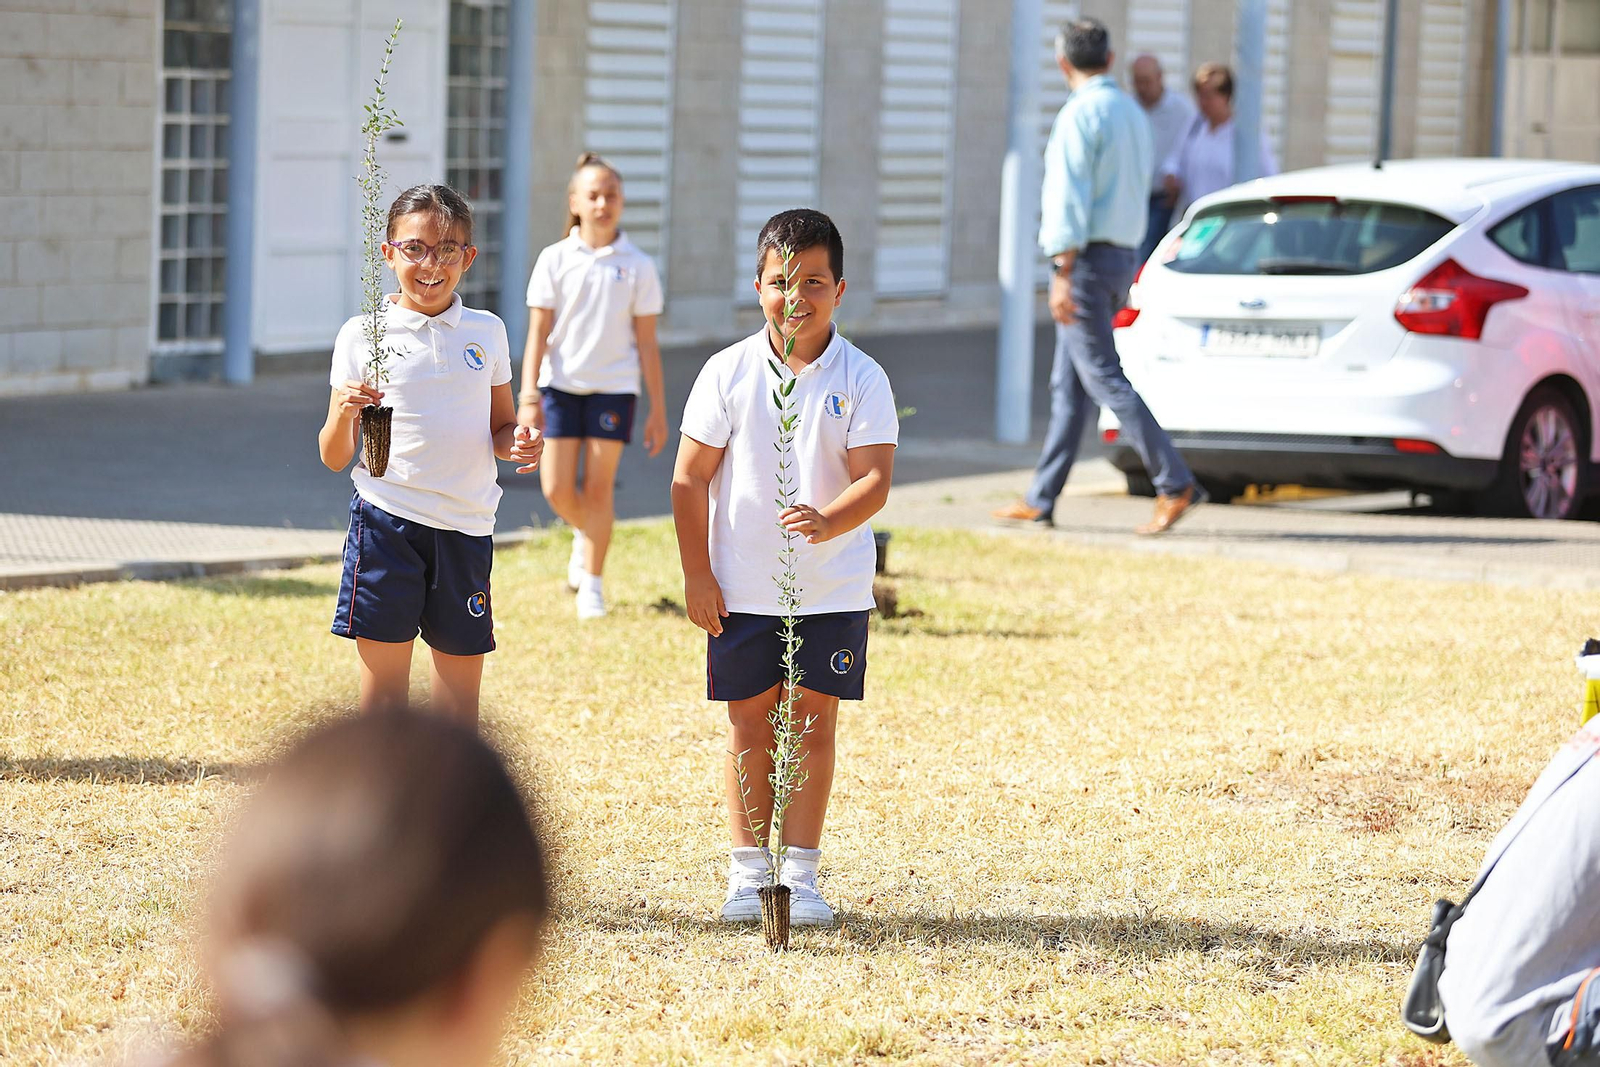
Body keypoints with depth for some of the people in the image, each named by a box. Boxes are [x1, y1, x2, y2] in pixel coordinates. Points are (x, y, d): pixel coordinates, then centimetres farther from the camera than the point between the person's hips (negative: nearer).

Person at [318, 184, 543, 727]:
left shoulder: (487, 333, 8)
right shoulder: (362, 336, 0)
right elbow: (334, 458, 1)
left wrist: (518, 443, -5)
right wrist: (345, 414, -20)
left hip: (465, 528, 3)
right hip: (386, 518, -3)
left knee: (461, 683, 8)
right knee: (383, 685, -1)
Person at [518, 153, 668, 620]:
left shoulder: (637, 267, -1)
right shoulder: (555, 260, 0)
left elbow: (647, 343, 3)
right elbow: (538, 333, 0)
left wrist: (658, 410, 2)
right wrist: (529, 397, -8)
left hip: (614, 388, -1)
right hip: (561, 386, 1)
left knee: (598, 488, -1)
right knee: (557, 489, -1)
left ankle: (592, 583, 12)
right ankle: (585, 535, 33)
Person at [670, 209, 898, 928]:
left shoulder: (861, 380, -6)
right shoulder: (728, 372, -3)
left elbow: (874, 479, -13)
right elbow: (690, 478, 0)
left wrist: (827, 522, -33)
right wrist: (697, 575, -4)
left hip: (834, 590, 0)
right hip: (741, 589, 1)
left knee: (814, 721, 4)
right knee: (749, 724, 6)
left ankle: (801, 874, 11)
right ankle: (747, 873, 14)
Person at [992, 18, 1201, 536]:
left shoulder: (1079, 114, -13)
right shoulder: (1133, 114, 14)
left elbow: (1070, 197, -19)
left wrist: (1063, 275, -21)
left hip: (1086, 258, -9)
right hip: (1123, 255, 9)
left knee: (1103, 377, -9)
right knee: (1068, 384, 11)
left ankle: (1175, 483, -14)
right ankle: (1041, 500, 12)